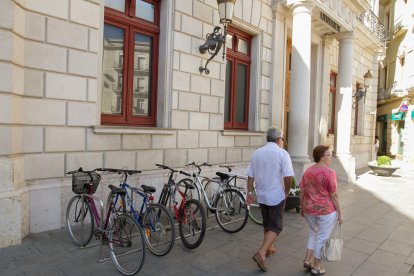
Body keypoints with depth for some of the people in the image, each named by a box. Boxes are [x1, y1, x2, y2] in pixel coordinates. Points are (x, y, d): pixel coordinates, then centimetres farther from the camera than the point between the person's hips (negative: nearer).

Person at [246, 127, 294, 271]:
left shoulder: (256, 153, 1)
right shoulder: (282, 153, -13)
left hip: (261, 195, 5)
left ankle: (269, 248, 37)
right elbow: (288, 177, -18)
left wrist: (249, 192, 11)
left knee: (267, 223, 22)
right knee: (275, 226, 4)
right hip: (276, 196, -5)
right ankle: (261, 253, -9)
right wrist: (286, 192, -2)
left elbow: (250, 176, 3)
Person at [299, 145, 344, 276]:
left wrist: (302, 207, 15)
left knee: (313, 233, 24)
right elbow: (334, 195, -15)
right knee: (322, 238, 8)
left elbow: (302, 191, 5)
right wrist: (340, 213, -6)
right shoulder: (329, 172, -16)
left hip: (309, 209, 6)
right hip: (326, 210, -5)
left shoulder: (307, 171, 2)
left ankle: (307, 260, 22)